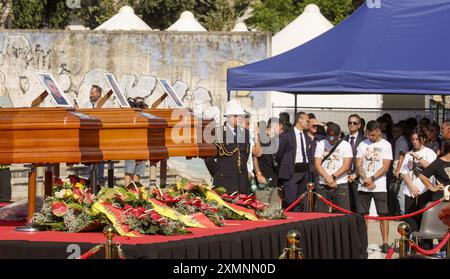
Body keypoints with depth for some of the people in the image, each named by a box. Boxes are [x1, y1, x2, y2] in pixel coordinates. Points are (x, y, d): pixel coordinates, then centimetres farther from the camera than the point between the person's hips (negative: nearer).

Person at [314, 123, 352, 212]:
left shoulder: (345, 145, 2)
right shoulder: (321, 144, 8)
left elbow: (346, 165, -5)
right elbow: (317, 164, 1)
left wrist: (333, 177, -14)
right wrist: (327, 177, -13)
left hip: (340, 184, -2)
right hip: (323, 185, 2)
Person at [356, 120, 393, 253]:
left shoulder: (385, 145, 0)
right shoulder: (363, 145, 9)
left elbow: (385, 167, -6)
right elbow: (359, 165, 4)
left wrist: (371, 179, -14)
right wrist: (365, 178, -13)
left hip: (380, 186, -3)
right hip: (363, 186, 3)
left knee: (383, 215, -4)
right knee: (363, 214, 3)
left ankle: (385, 243, -1)